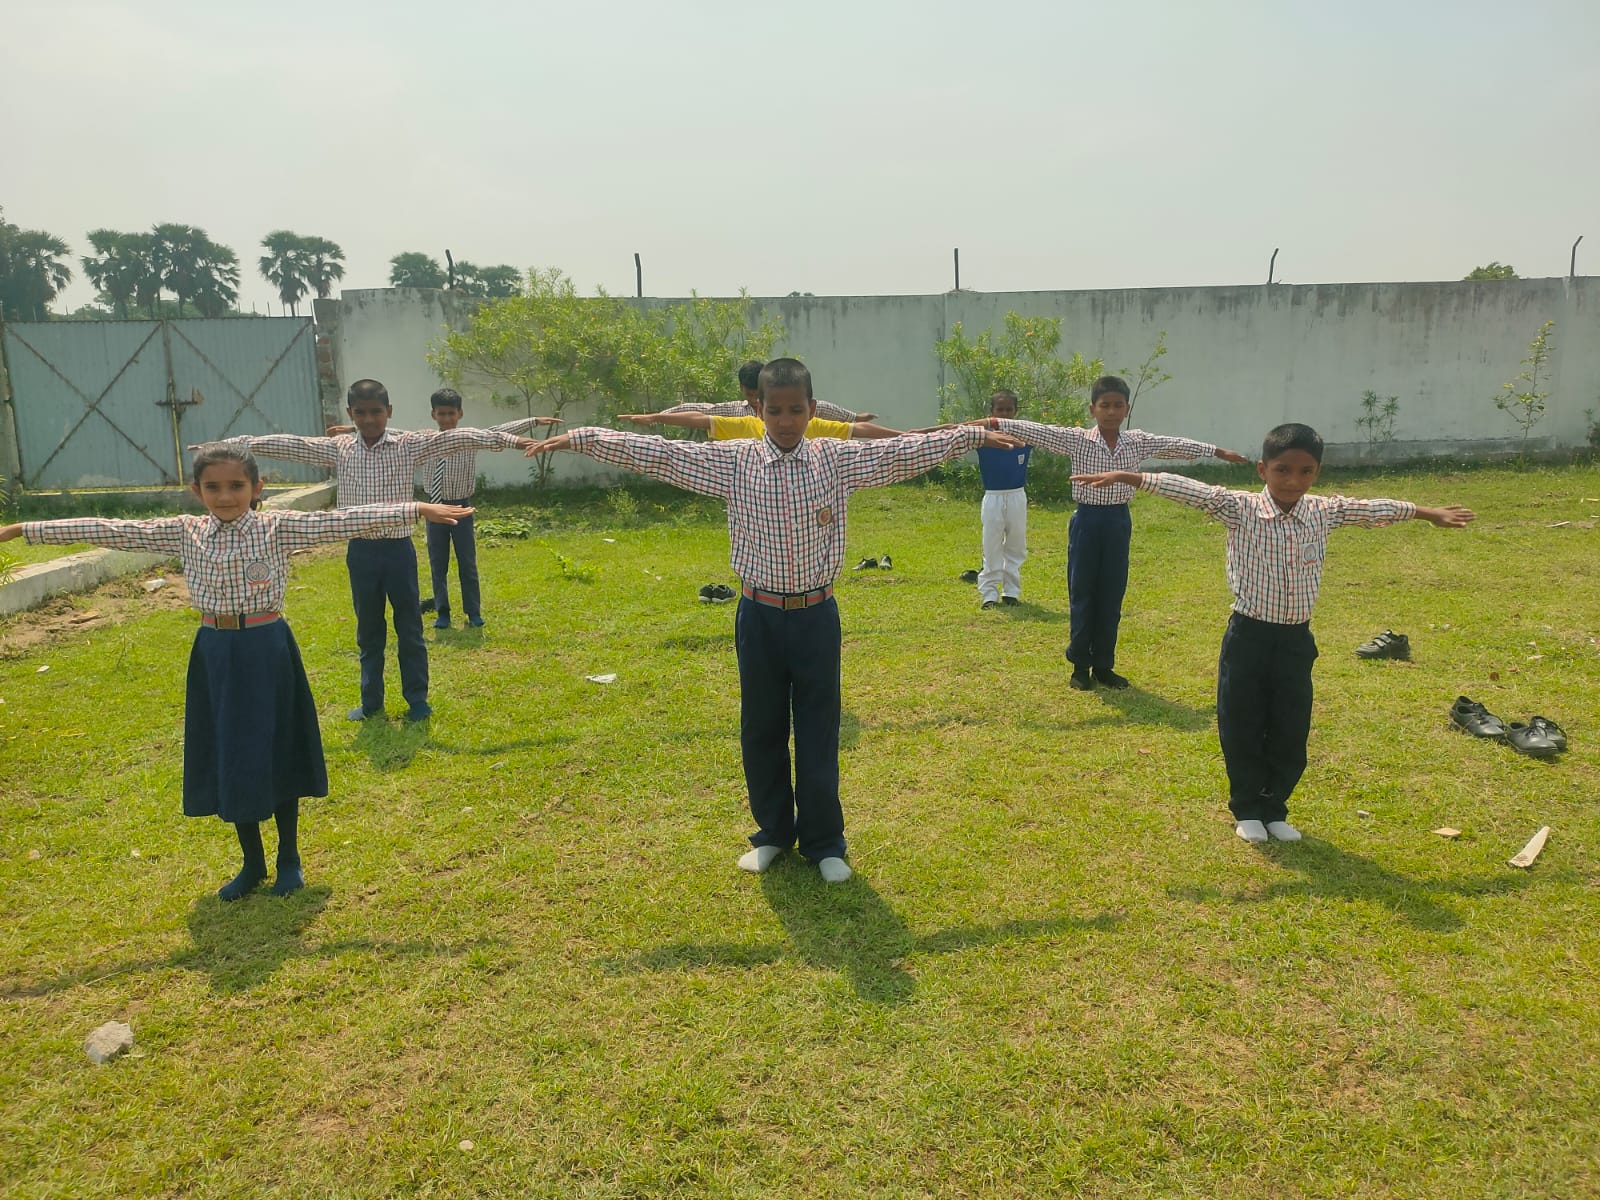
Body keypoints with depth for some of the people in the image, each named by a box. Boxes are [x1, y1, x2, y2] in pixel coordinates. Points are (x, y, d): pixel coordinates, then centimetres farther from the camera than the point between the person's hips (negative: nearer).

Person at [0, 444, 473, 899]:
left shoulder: (279, 528, -9)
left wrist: (418, 510, -26)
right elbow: (108, 531, 3)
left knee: (277, 753, 7)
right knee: (227, 758, 12)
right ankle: (252, 863, 29)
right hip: (214, 653, 4)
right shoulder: (183, 532, 0)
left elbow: (344, 520, -17)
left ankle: (289, 857, 26)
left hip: (267, 650, -3)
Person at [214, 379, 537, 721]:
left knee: (410, 629, 7)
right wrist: (235, 443, -1)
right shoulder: (337, 449, 2)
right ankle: (371, 700, 26)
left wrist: (509, 439, -21)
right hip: (360, 551, 2)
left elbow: (456, 438, -14)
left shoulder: (410, 446, -6)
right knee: (368, 632, 14)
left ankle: (417, 699, 20)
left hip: (398, 549, -2)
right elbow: (287, 444, 2)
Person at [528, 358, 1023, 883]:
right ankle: (773, 831, 31)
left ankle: (824, 842, 23)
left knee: (819, 732, 7)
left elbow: (903, 450, 2)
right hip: (759, 616, 1)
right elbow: (657, 453, -6)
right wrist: (581, 437, -8)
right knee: (760, 729, 12)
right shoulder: (733, 461, -3)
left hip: (816, 615, 0)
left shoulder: (838, 459, -1)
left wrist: (971, 435, 2)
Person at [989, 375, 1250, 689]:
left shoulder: (1138, 442, 2)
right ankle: (1080, 665, 16)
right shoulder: (1077, 440, -9)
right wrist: (994, 422, -26)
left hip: (1119, 522, 3)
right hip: (1087, 521, -3)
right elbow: (1036, 431, -17)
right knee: (1082, 595, 4)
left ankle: (1103, 665, 20)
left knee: (1111, 597, 9)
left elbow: (1176, 445, 11)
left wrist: (1218, 452, 18)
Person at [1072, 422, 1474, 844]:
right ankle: (1247, 810, 26)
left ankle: (1274, 809, 30)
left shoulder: (1325, 512, 1)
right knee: (1241, 730, 6)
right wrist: (1127, 477, -30)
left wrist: (1427, 513, 29)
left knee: (1291, 735, 10)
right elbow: (1190, 490, -22)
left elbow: (1371, 509, 15)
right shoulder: (1239, 508, -12)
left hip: (1296, 640, 4)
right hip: (1248, 636, -3)